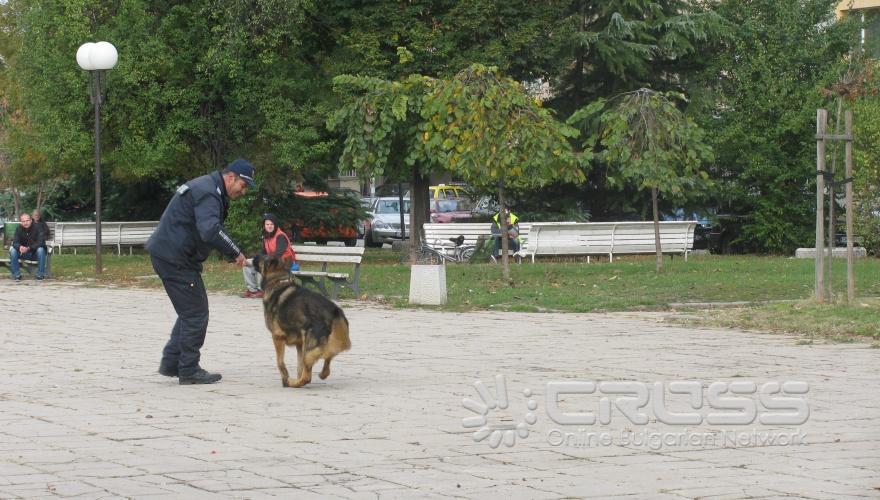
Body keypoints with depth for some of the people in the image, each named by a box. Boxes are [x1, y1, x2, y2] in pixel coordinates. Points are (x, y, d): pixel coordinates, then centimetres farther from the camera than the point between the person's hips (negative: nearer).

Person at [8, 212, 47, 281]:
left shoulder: (37, 228, -16)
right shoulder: (19, 229, -6)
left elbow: (41, 242, -26)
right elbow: (15, 242, -15)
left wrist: (29, 248, -42)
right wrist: (19, 247, -41)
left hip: (35, 253, -2)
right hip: (23, 254, 2)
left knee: (40, 249, -34)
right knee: (13, 250, -23)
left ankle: (40, 275, -23)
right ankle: (16, 275, -15)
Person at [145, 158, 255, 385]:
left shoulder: (210, 189, 17)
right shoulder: (207, 192, -18)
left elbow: (211, 228, 20)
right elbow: (210, 231, -33)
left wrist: (232, 254, 6)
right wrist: (235, 253, -24)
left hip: (167, 254, 11)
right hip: (175, 258, -11)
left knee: (191, 311, 19)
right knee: (195, 313, -5)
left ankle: (171, 362, 22)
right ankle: (189, 371, 1)